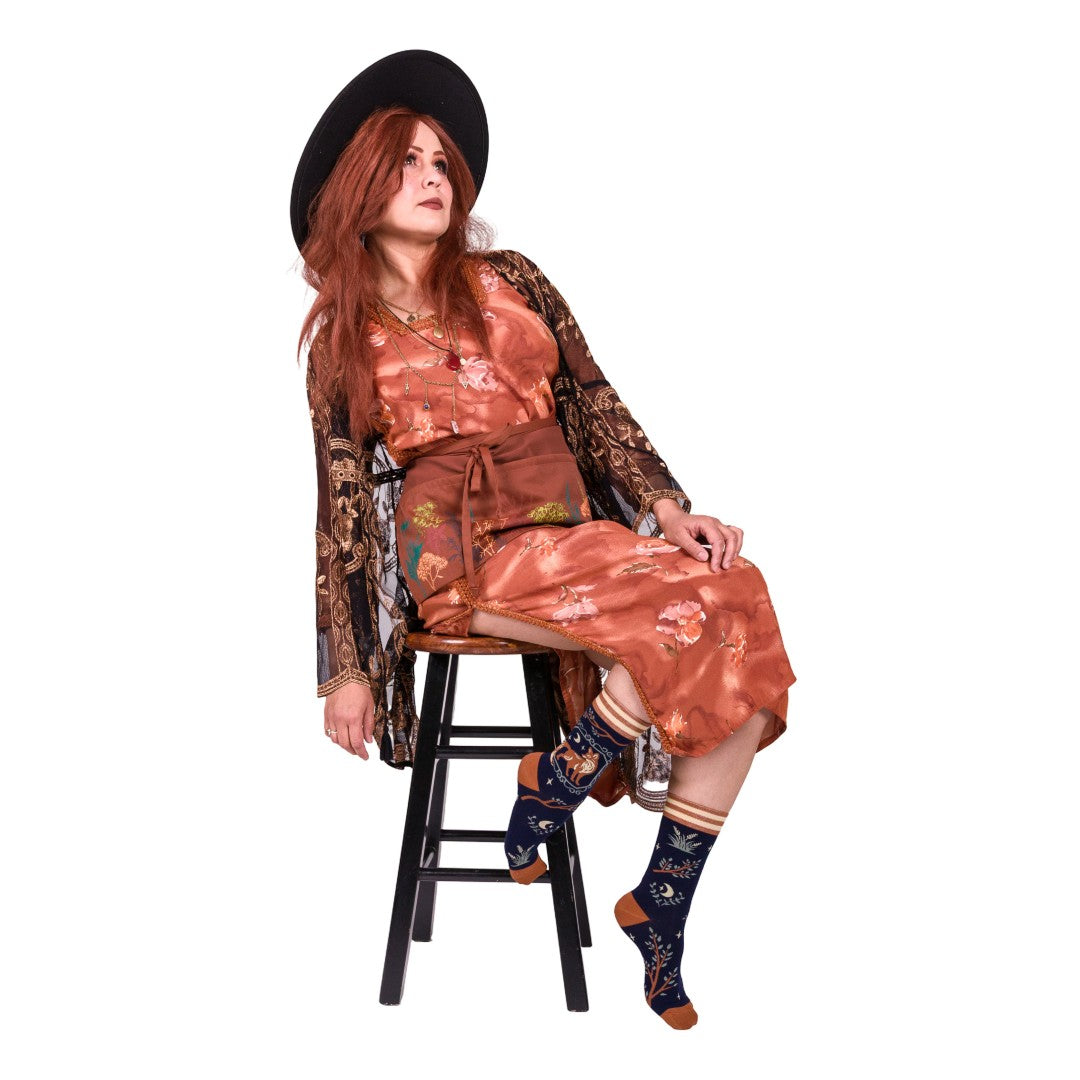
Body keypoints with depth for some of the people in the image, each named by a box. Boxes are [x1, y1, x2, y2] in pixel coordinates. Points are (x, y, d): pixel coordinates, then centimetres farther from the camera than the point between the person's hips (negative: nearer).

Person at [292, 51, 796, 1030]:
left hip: (573, 528, 4)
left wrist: (666, 505, -6)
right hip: (462, 553, -4)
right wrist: (348, 666, 5)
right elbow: (342, 500, 8)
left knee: (739, 611, -22)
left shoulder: (509, 281, 16)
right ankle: (553, 788, -4)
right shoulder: (343, 338, 10)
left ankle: (662, 910, -8)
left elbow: (595, 404, 12)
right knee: (687, 616, -28)